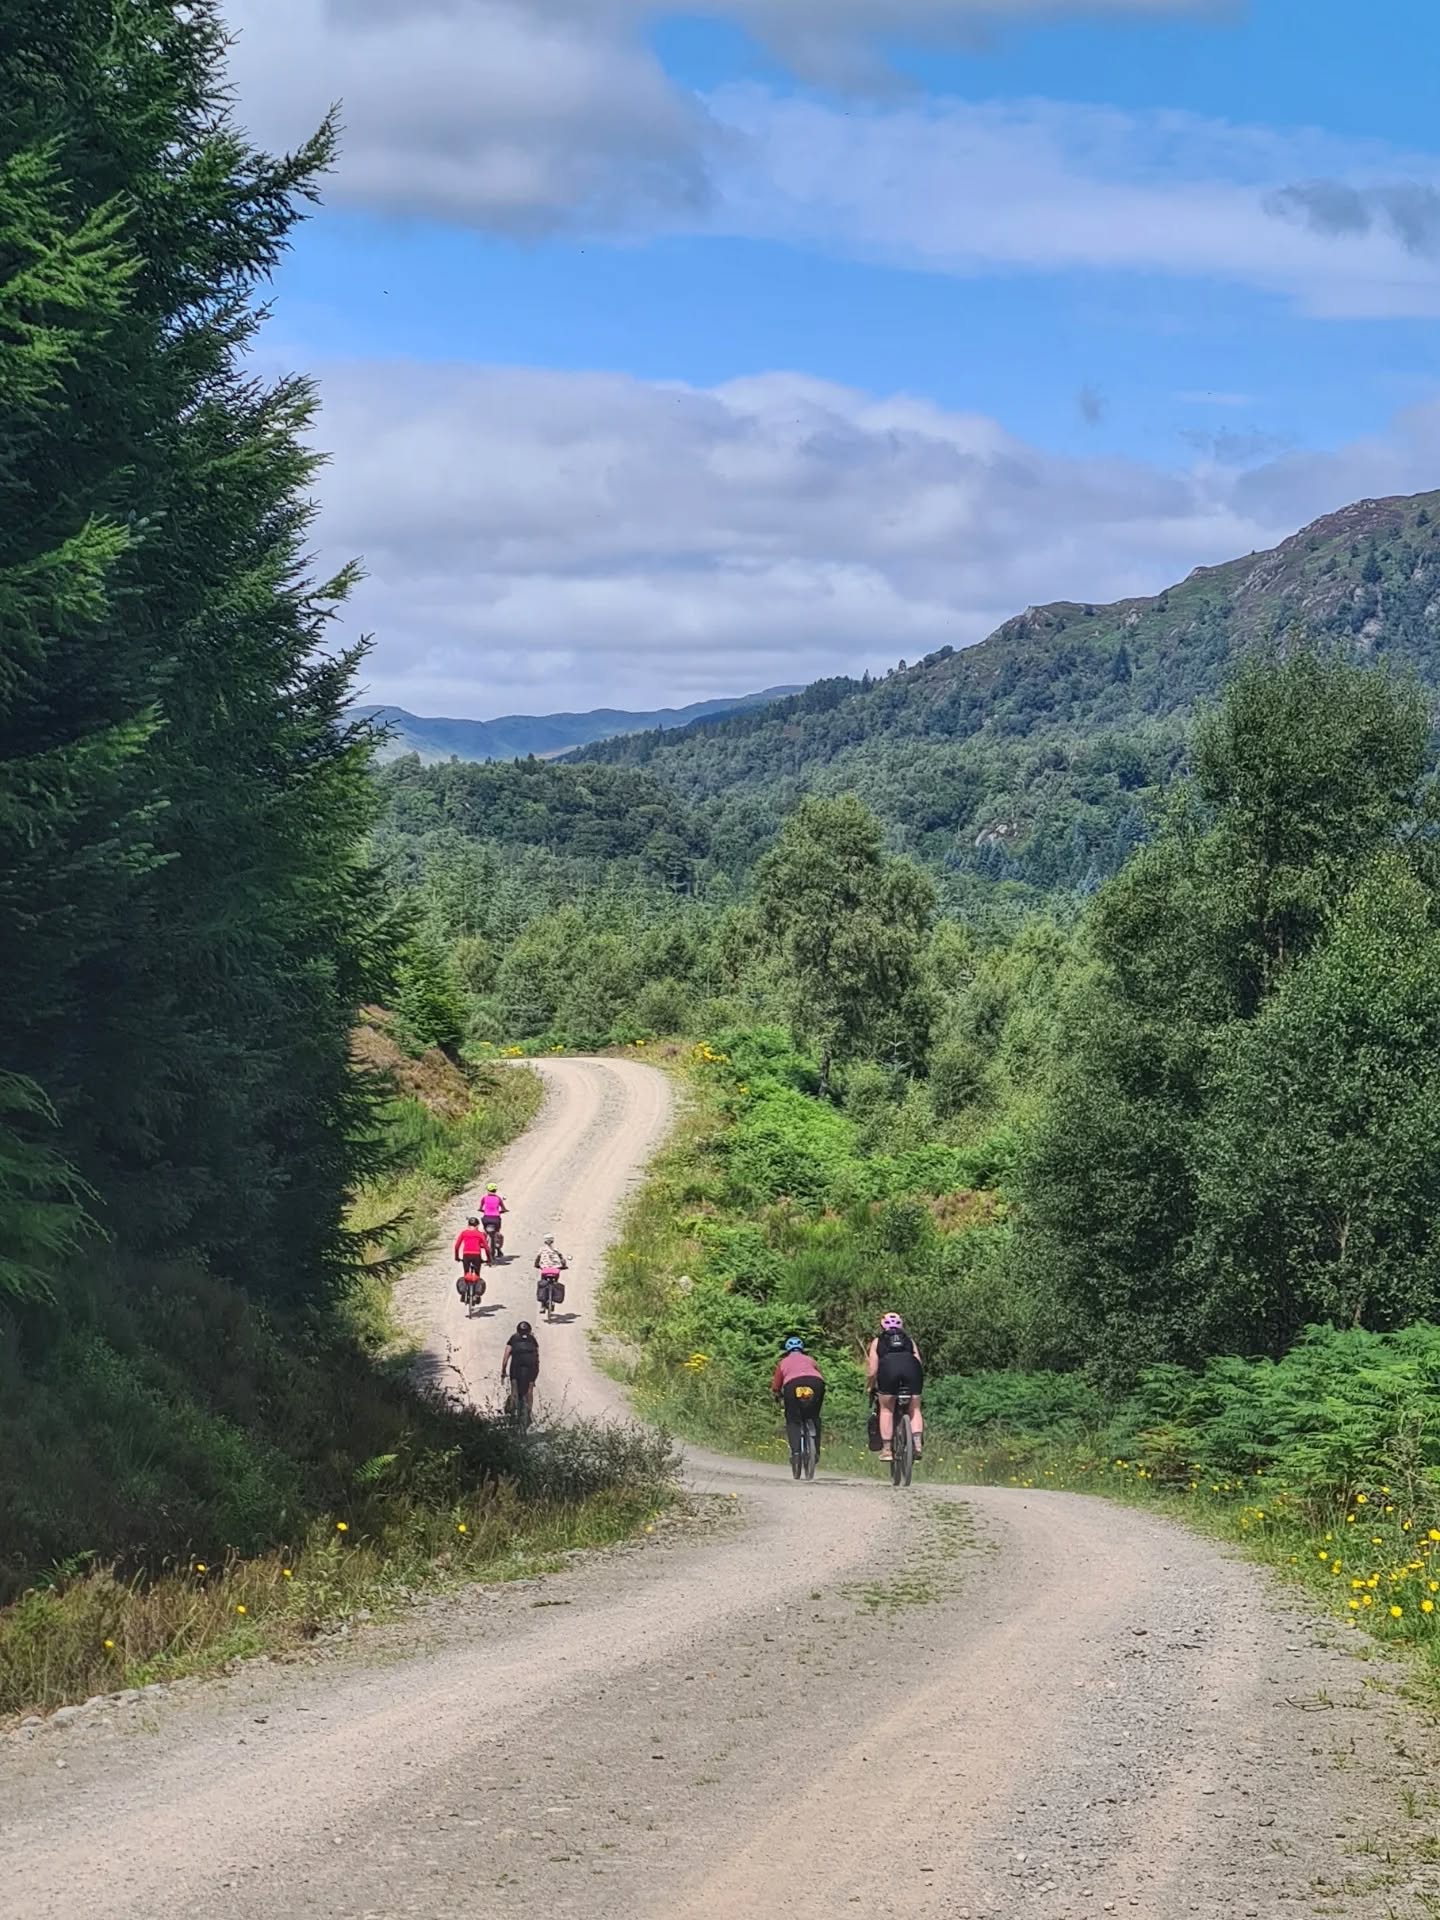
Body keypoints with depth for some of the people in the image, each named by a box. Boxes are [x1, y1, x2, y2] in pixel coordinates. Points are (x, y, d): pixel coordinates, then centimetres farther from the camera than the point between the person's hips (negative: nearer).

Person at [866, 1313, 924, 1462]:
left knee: (886, 1409, 15)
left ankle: (886, 1449, 10)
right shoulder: (909, 1341, 33)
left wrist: (870, 1387, 38)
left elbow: (872, 1371, 21)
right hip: (911, 1368, 1)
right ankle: (917, 1443, -2)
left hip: (888, 1368, -1)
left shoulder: (878, 1341, 28)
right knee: (914, 1409, 16)